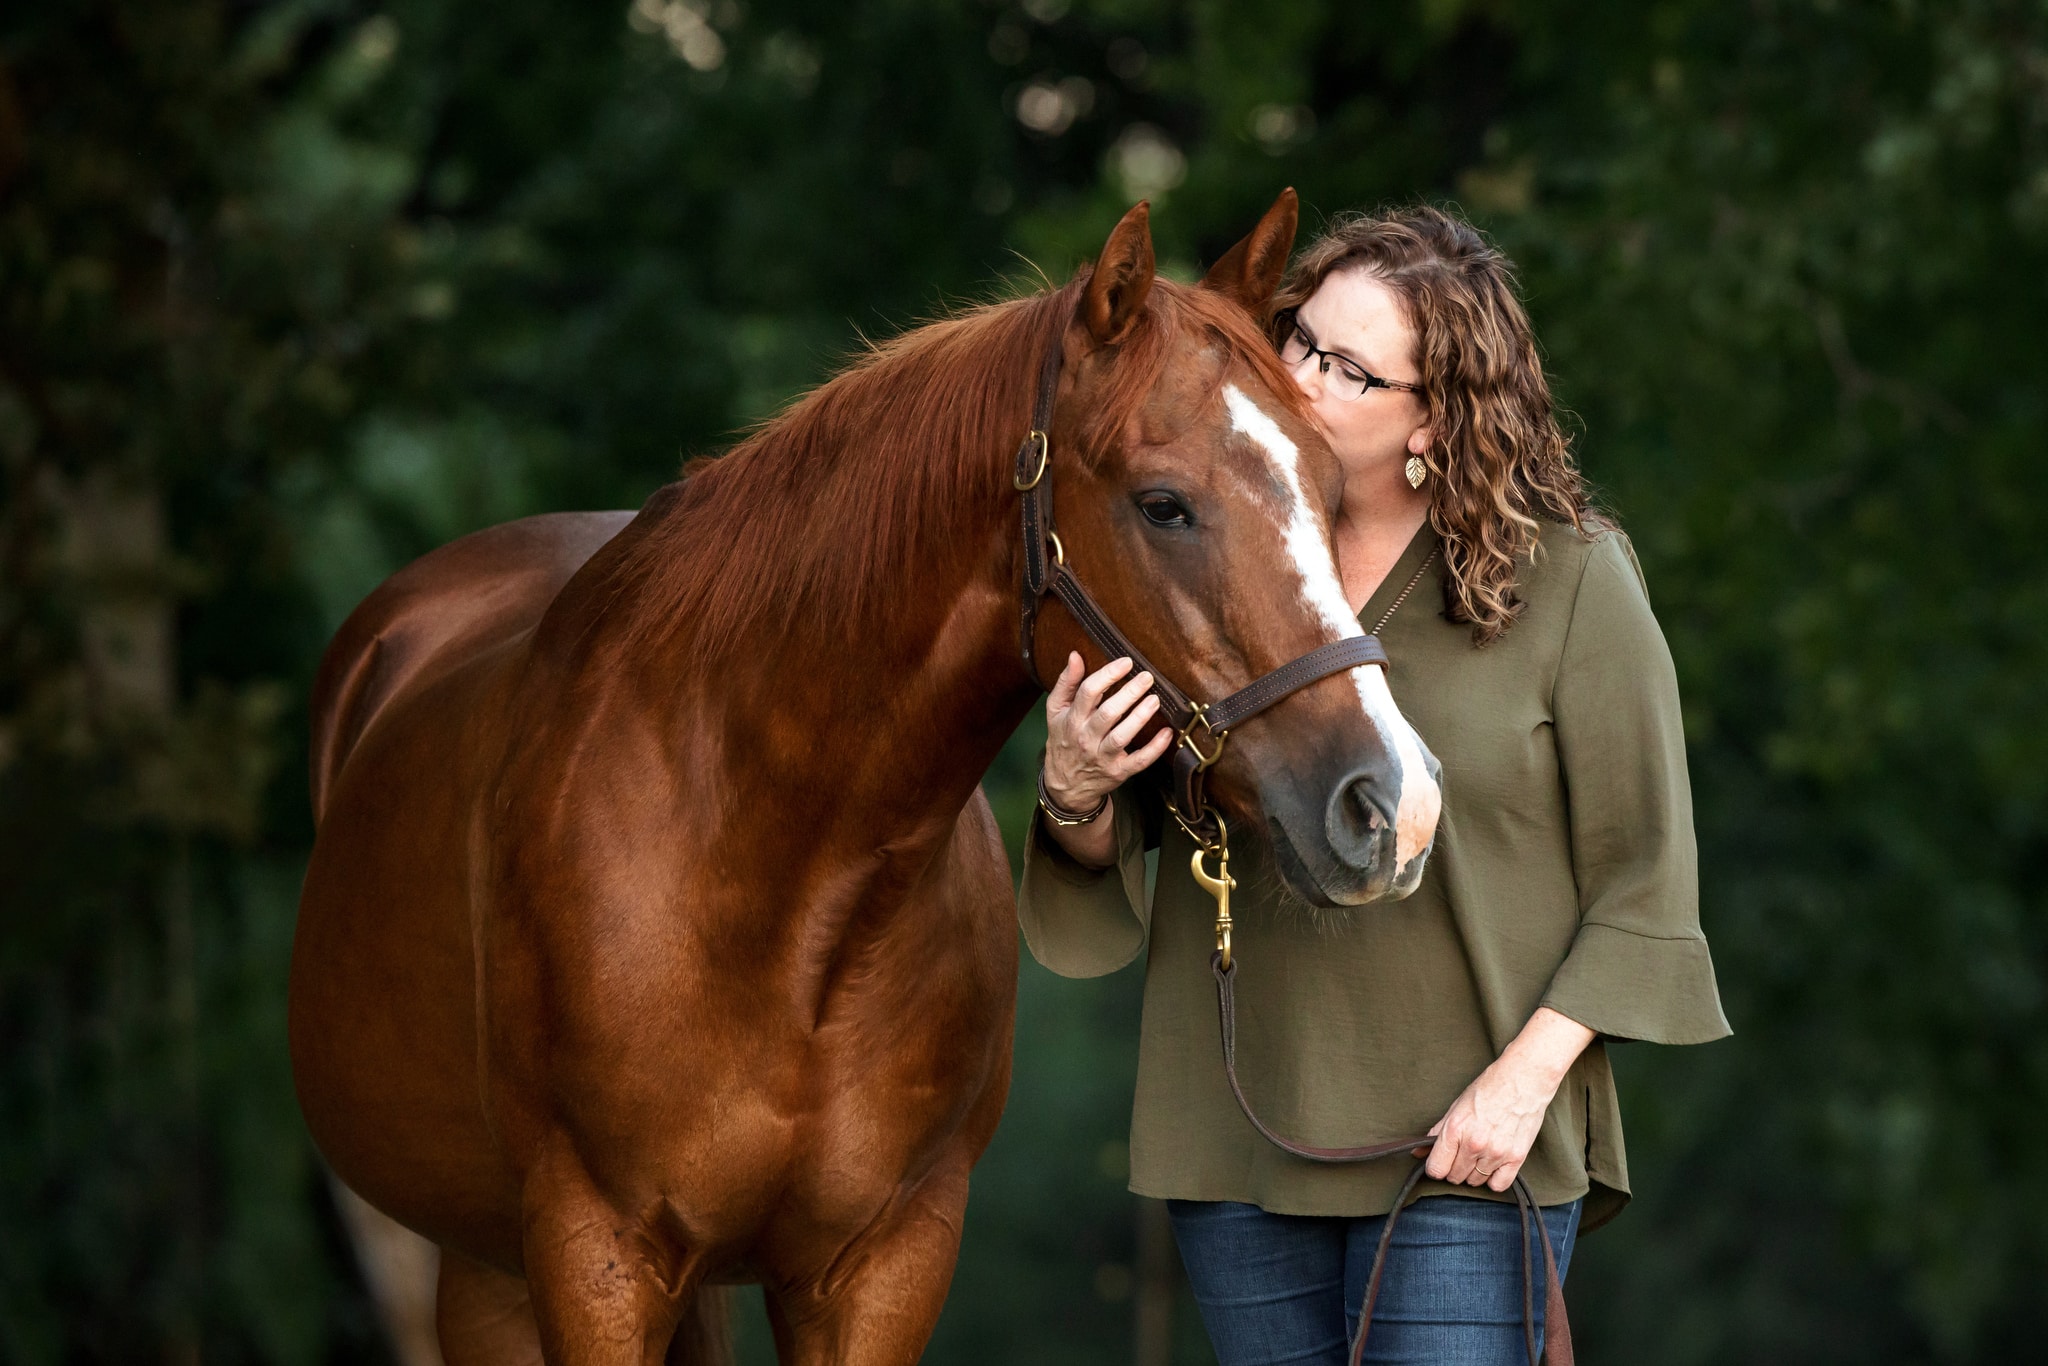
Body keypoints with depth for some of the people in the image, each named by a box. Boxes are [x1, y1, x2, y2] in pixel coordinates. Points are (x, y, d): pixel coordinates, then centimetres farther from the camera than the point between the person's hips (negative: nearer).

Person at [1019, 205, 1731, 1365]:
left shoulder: (1573, 579, -5)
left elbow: (1643, 886, -3)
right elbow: (1118, 857, 11)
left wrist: (1529, 1073, -14)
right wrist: (1075, 796, -12)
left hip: (1466, 1141, -4)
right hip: (1239, 1134, 4)